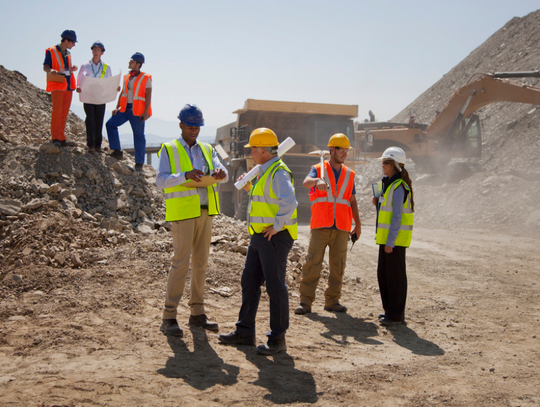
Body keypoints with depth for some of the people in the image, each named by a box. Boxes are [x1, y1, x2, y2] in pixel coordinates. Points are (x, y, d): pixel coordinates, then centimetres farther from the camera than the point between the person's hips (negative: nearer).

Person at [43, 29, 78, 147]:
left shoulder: (68, 54, 19)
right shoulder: (51, 51, -1)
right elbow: (45, 67, -6)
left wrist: (72, 69, 3)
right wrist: (51, 71, -28)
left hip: (68, 86, 7)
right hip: (57, 85, -7)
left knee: (64, 113, 5)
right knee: (57, 111, -12)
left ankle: (62, 139, 8)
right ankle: (55, 138, -9)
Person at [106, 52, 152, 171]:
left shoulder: (145, 78, -5)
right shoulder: (127, 77, 13)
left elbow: (148, 96, -10)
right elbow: (122, 93, 17)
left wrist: (146, 112, -17)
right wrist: (117, 107, 8)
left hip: (137, 111, -6)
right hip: (125, 108, 6)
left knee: (138, 135, -1)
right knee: (110, 124, -1)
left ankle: (139, 163, 6)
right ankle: (117, 152, 6)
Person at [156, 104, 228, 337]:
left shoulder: (207, 150, 15)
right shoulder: (169, 150, 0)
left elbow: (221, 172, 2)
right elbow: (161, 180, -12)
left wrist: (220, 174, -23)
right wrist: (185, 175, -29)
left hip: (205, 212, 6)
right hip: (182, 212, -5)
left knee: (201, 262, 8)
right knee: (181, 262, -10)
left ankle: (197, 314, 17)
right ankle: (169, 317, -5)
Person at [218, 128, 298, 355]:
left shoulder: (279, 172, -16)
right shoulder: (265, 172, 18)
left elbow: (289, 202, -31)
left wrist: (276, 226, -25)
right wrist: (250, 188, 18)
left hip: (275, 237, -11)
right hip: (259, 237, 11)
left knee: (275, 286, -4)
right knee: (249, 282, 13)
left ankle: (278, 339, 5)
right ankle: (245, 332, 22)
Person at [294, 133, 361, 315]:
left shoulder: (349, 174, 16)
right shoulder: (318, 169, 5)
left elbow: (352, 201, 19)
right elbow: (306, 182, -17)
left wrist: (358, 224, 12)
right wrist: (317, 181, -40)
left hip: (341, 228, 4)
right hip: (320, 227, -3)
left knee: (338, 266, 4)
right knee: (312, 263, -7)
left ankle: (332, 301, 15)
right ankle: (305, 302, -2)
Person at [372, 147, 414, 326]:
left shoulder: (399, 187, -16)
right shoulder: (389, 183, 14)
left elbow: (397, 216, -20)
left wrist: (390, 242, -21)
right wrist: (379, 203, 3)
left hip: (396, 237, -10)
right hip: (387, 237, 10)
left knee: (395, 275, -3)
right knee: (383, 274, 15)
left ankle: (396, 314, 5)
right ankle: (390, 310, 25)